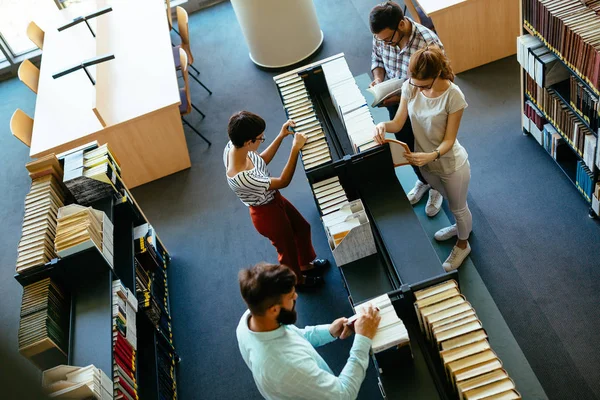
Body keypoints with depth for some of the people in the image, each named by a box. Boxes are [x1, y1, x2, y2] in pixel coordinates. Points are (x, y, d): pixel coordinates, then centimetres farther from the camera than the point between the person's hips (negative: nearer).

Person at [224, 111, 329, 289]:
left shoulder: (233, 146, -20)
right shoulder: (240, 178, -43)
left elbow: (261, 161, 1)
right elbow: (283, 181, -29)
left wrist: (281, 136, -8)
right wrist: (295, 148, -27)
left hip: (273, 199, 8)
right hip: (267, 214, -8)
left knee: (303, 228, 29)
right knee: (288, 247, 22)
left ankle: (306, 264, 58)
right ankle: (297, 280, 54)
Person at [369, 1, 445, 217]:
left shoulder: (428, 44, -34)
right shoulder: (382, 36, -17)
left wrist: (401, 97, -32)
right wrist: (378, 79, -16)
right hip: (396, 105, 5)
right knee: (408, 149, 26)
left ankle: (436, 188, 48)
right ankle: (423, 181, 55)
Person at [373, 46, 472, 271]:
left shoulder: (453, 96, -30)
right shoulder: (410, 87, -16)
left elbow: (449, 140, -25)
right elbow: (398, 123, -11)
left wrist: (431, 156, -43)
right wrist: (383, 125, -33)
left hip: (451, 164, -5)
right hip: (425, 162, 5)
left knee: (458, 207, 21)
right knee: (449, 201, 32)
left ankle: (462, 245, 50)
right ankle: (463, 226, 63)